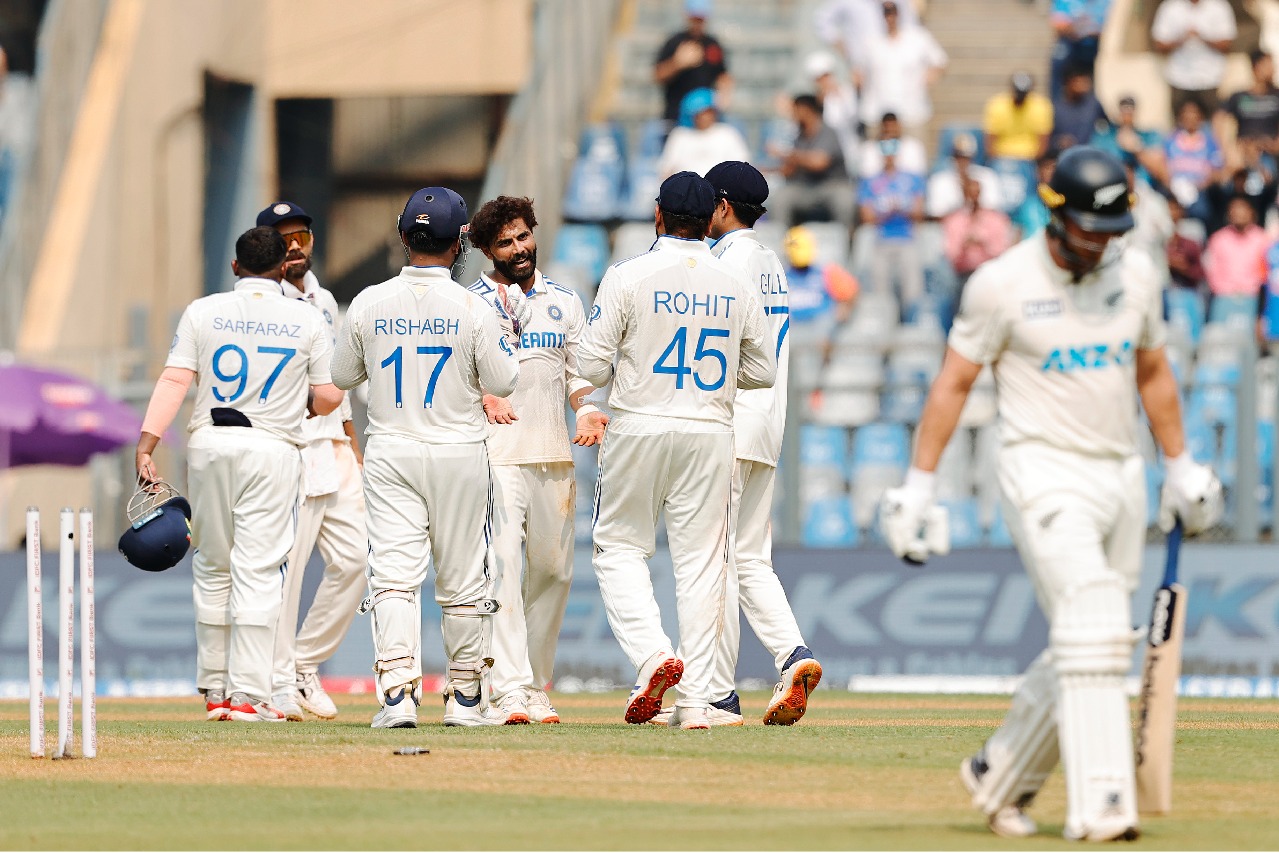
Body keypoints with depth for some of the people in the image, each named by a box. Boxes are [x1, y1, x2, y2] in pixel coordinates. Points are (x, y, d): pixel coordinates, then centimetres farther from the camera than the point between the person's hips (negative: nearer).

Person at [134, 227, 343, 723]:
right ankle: (248, 693, -10)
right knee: (257, 571, -3)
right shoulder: (307, 321, 1)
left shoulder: (203, 313, 3)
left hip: (208, 445, 2)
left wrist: (147, 446, -10)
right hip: (272, 448, -2)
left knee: (212, 569, 13)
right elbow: (328, 397, 2)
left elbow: (174, 381, -6)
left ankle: (214, 688, 18)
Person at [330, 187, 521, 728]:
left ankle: (397, 693, -17)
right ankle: (465, 698, 18)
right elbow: (502, 383, -3)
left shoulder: (368, 304, -3)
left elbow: (343, 375, 9)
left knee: (394, 576, -3)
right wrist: (507, 337, 14)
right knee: (462, 581, 10)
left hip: (390, 456, 1)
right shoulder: (473, 309, -10)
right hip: (459, 457, -1)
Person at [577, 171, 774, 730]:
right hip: (710, 433, 3)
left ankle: (652, 655, -14)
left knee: (619, 547, 10)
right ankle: (695, 700, 1)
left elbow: (591, 365, -8)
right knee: (700, 562, 5)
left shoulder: (629, 277, -8)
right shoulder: (737, 286, 3)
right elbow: (763, 371, 9)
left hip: (639, 429, -3)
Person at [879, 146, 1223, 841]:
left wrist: (1180, 466, 21)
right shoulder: (1003, 283, -9)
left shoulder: (1136, 274, 6)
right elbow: (953, 382, -4)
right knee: (1093, 629, -20)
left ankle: (1000, 776, 26)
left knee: (1085, 650, 8)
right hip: (1044, 472, -6)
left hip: (1120, 473, 6)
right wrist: (919, 484, -6)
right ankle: (1098, 805, -25)